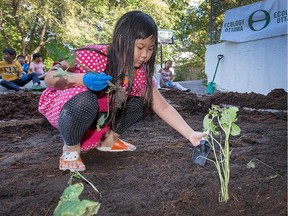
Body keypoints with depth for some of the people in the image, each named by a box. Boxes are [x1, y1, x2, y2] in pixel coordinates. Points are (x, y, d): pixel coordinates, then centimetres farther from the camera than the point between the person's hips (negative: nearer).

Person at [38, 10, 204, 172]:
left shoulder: (141, 73, -13)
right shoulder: (93, 56, -29)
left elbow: (163, 107, -10)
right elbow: (50, 78, -24)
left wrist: (191, 134, -20)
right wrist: (81, 79, -44)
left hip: (100, 114, 5)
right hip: (63, 106, -5)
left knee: (139, 102, -10)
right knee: (86, 102, -38)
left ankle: (108, 140, 10)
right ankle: (71, 148, -9)